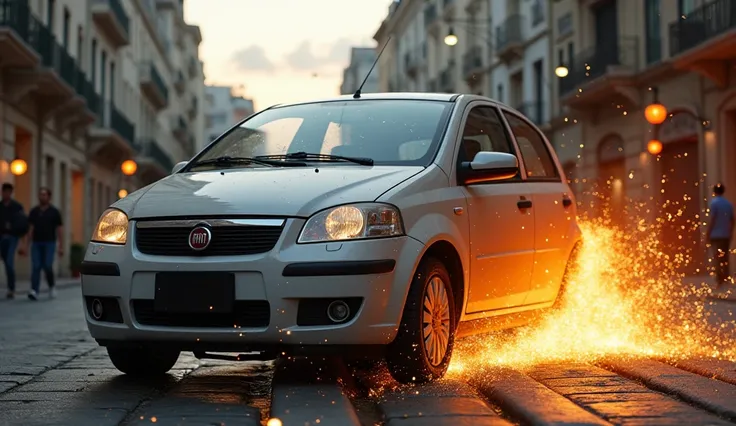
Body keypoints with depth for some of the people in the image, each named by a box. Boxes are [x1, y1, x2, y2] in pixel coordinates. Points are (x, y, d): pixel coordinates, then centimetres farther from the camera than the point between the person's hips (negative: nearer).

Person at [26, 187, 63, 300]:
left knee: (47, 266, -10)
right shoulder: (34, 212, 10)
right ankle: (34, 291, -12)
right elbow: (30, 228, 11)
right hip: (36, 243, 3)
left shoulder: (54, 212, 2)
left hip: (49, 243, -3)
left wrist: (61, 246, -5)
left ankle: (52, 286, 16)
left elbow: (59, 229, 1)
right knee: (35, 267, -6)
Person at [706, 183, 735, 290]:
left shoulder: (714, 203, -9)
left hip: (716, 235, -5)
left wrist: (708, 234, -8)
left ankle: (720, 281, -8)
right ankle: (726, 279, 15)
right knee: (725, 258, 13)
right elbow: (732, 220, 10)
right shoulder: (729, 204, 8)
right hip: (726, 235, 5)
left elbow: (712, 220, -13)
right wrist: (730, 233, 18)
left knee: (718, 259, -5)